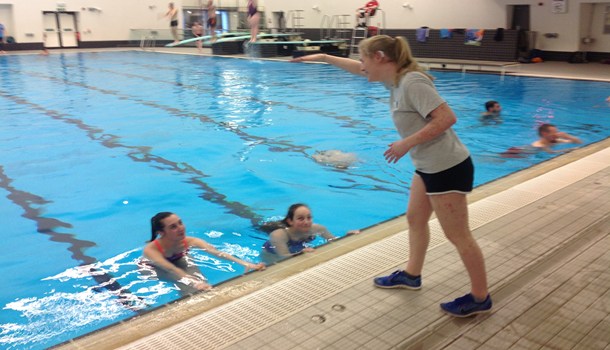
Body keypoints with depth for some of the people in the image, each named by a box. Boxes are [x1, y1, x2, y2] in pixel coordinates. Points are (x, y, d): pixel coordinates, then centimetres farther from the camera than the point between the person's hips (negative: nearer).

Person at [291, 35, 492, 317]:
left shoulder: (412, 83, -22)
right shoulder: (395, 78, 7)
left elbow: (447, 118, -28)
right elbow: (359, 69, 22)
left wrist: (407, 143, -25)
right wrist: (324, 57, 25)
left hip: (448, 167, -10)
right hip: (429, 165, 10)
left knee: (458, 235, 1)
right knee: (415, 219, 21)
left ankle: (480, 298, 15)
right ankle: (411, 275, 39)